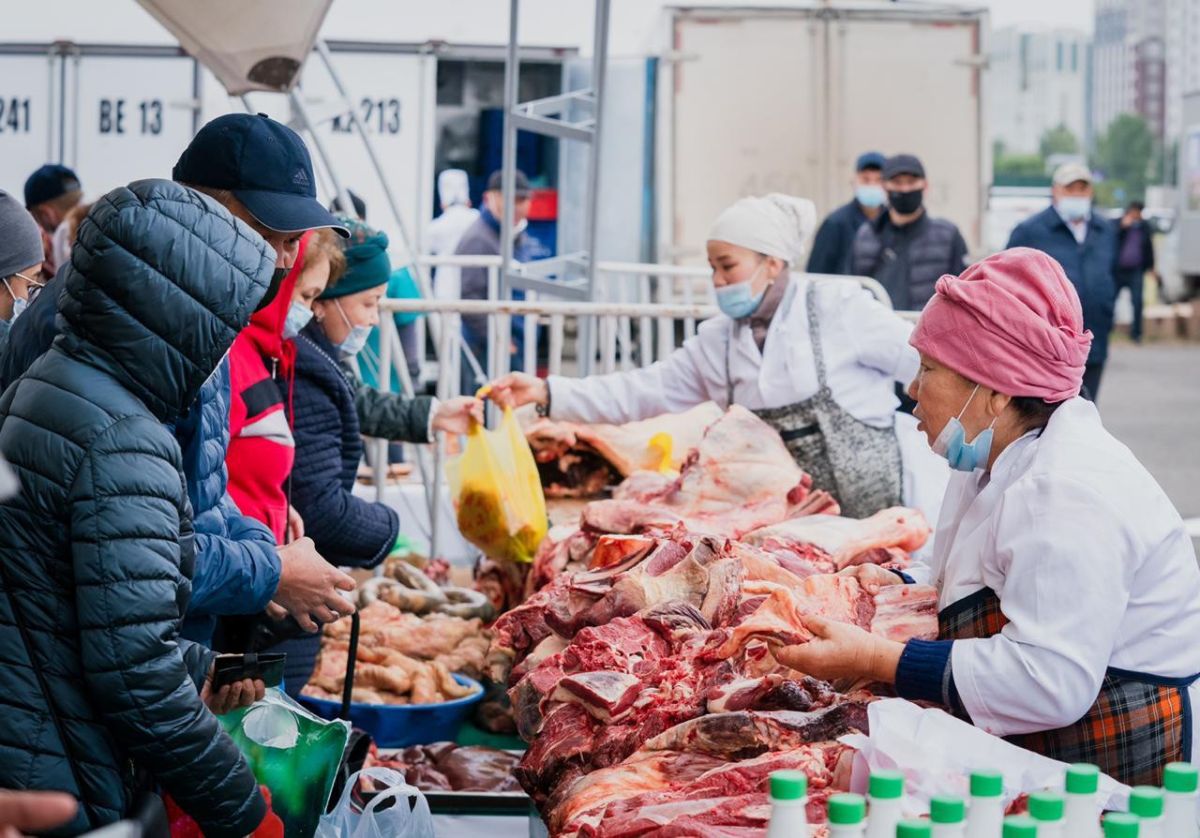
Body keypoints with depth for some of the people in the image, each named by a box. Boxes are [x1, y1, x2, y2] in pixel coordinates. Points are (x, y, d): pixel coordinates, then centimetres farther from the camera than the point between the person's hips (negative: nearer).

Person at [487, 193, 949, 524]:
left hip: (899, 497, -5)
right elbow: (644, 391, 2)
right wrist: (547, 393, -8)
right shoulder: (717, 344, 4)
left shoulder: (839, 309, -12)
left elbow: (923, 363, -7)